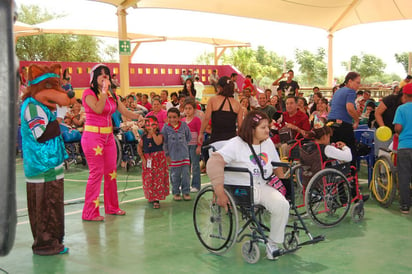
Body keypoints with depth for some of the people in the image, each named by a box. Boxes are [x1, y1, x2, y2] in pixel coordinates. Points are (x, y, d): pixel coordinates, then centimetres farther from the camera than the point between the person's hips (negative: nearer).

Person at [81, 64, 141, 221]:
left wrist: (138, 117, -9)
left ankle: (112, 207, 24)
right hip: (93, 136, -7)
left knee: (111, 172, 11)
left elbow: (124, 111, 8)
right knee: (96, 173, -7)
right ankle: (90, 213, 1)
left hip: (108, 136, 7)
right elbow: (98, 109, -25)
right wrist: (104, 91, -22)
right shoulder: (89, 93, -8)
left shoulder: (112, 95, 12)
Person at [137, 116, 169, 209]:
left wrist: (153, 133, -25)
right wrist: (142, 158, 0)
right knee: (148, 179, 7)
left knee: (158, 179, -6)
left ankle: (156, 200, -4)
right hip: (147, 160, 4)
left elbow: (158, 142, -26)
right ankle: (150, 197, 27)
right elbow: (139, 147, 9)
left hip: (158, 159, -4)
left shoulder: (159, 135, -6)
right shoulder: (144, 137, 6)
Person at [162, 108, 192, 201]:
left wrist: (182, 144, 6)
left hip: (184, 154, 1)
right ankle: (176, 192, 18)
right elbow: (164, 142, 1)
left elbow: (189, 138, 12)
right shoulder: (166, 128, -4)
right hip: (173, 156, 0)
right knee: (175, 175, 5)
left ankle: (186, 192, 13)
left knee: (186, 174, 1)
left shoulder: (184, 125, -2)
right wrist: (167, 155, 0)